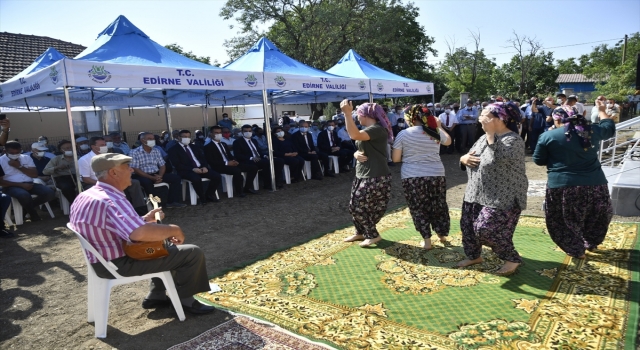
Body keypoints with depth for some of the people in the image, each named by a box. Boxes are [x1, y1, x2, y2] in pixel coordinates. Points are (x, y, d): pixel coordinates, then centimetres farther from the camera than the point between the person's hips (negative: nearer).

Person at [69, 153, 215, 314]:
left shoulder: (84, 196, 6)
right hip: (120, 264, -10)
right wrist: (174, 229, -25)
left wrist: (145, 219, 11)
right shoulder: (112, 201, -27)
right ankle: (184, 300, 12)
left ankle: (156, 296, 28)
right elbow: (141, 233, -41)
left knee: (168, 244, 28)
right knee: (193, 253, -7)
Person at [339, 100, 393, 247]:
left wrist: (347, 113, -34)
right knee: (354, 206, 14)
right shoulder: (368, 130, 15)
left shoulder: (377, 129, -17)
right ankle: (360, 232, 35)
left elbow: (355, 135, -34)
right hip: (363, 175, 10)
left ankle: (373, 235, 17)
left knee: (359, 207, -2)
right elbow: (360, 149, 19)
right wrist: (356, 154, -5)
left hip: (375, 178, -10)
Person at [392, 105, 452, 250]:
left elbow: (395, 159, -3)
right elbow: (448, 141, 24)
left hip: (412, 177, -3)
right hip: (436, 175, 3)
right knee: (438, 206, 20)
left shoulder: (403, 134, -6)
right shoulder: (435, 132, 2)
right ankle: (442, 234, 35)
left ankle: (427, 240, 14)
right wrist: (439, 126, 32)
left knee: (418, 209, 11)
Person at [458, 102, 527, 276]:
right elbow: (469, 156, 18)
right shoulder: (485, 137, 11)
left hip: (502, 197, -9)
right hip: (477, 193, 9)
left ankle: (512, 259, 11)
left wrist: (490, 132, -30)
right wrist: (464, 158, -7)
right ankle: (473, 256, 36)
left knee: (485, 229, -12)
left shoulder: (513, 139, -16)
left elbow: (499, 157, -35)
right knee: (468, 225, 13)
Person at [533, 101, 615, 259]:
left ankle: (576, 250, 25)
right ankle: (591, 243, 42)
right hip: (594, 184, 4)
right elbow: (609, 127, 26)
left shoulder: (548, 136, -8)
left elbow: (538, 160, 0)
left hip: (562, 186, -4)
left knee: (565, 221, 16)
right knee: (597, 217, 28)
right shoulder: (592, 130, 3)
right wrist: (602, 111, 39)